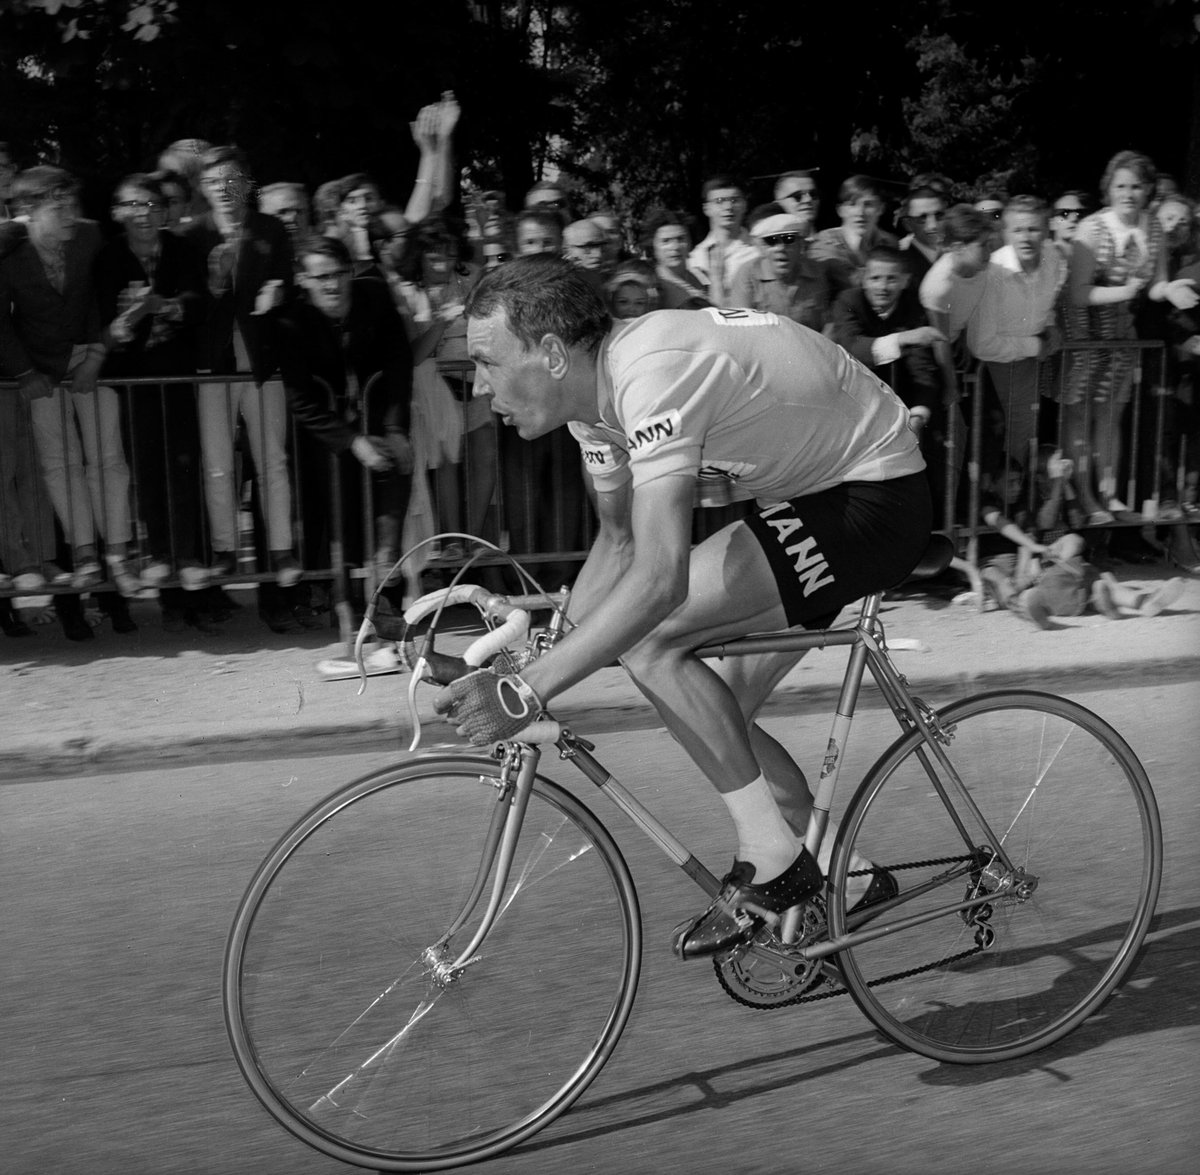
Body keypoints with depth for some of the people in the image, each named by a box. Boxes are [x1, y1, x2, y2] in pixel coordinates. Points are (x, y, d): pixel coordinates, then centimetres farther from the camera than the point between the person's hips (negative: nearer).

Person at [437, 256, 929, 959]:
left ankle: (772, 858, -8)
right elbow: (620, 542, 10)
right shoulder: (599, 386, -2)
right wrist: (539, 652, 0)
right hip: (814, 485, 10)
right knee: (718, 716, 8)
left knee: (648, 639, -21)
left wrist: (525, 693, -38)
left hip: (876, 496, -9)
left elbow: (660, 579, -39)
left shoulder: (655, 375, -31)